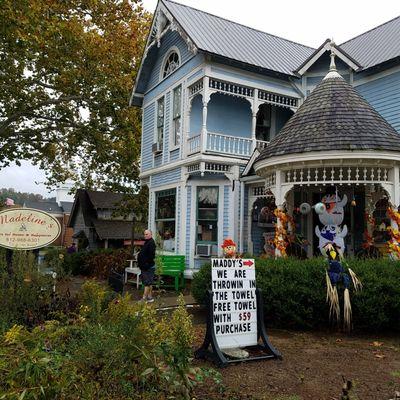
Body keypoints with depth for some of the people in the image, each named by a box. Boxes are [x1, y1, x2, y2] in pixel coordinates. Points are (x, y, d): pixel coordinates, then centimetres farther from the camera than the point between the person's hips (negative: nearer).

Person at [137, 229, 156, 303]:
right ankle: (150, 297, 20)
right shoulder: (146, 242, 17)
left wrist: (146, 264, -21)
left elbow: (151, 256, -23)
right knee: (149, 283, 14)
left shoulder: (151, 243, -15)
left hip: (148, 267, -10)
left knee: (147, 283, -8)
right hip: (145, 267, 10)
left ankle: (144, 298, -8)